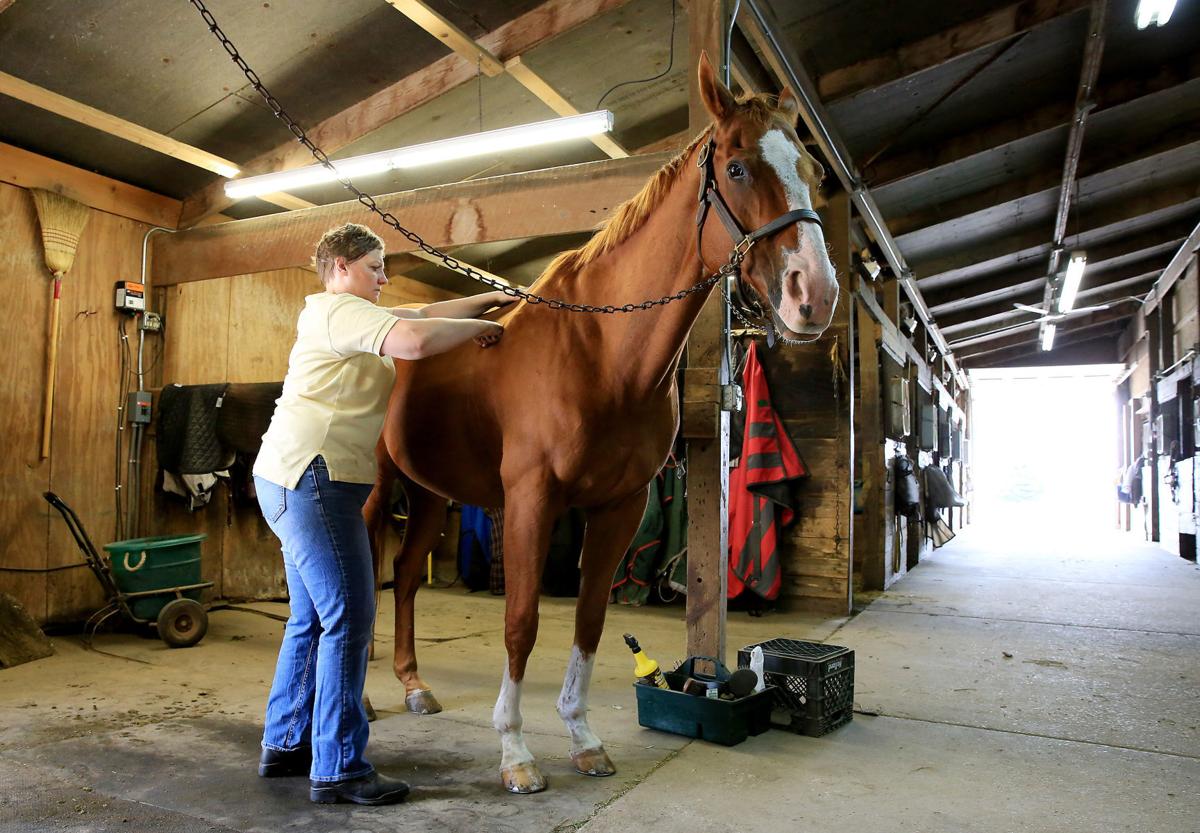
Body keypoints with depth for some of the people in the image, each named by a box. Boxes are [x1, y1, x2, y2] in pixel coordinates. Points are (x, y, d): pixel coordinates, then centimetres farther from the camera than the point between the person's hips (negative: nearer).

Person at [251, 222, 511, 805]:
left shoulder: (353, 314, 23)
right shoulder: (340, 309, -9)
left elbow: (423, 314, 25)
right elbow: (415, 339, -25)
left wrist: (488, 299, 20)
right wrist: (477, 328, -10)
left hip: (292, 481, 11)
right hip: (313, 477, -11)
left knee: (312, 619, 16)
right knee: (348, 618, -8)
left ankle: (285, 745, 27)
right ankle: (338, 770, 0)